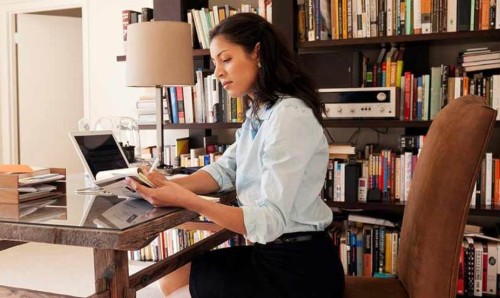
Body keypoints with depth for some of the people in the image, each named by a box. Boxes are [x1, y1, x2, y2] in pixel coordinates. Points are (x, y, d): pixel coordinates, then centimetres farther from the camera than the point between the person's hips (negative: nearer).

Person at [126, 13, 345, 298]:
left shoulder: (290, 117, -23)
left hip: (297, 267, -9)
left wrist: (185, 200, -33)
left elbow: (270, 221, -28)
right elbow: (224, 171, 6)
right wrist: (170, 186, -12)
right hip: (272, 252, 9)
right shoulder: (258, 114, 10)